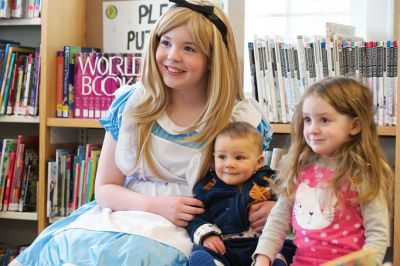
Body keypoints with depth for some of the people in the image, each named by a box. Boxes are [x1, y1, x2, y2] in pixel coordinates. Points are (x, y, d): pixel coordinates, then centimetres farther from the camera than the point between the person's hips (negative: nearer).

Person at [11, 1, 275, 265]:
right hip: (123, 216, 2)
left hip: (190, 231, -2)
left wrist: (270, 206, -14)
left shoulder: (242, 118, -2)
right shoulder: (131, 104, 3)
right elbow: (105, 188, 6)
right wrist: (157, 205, -12)